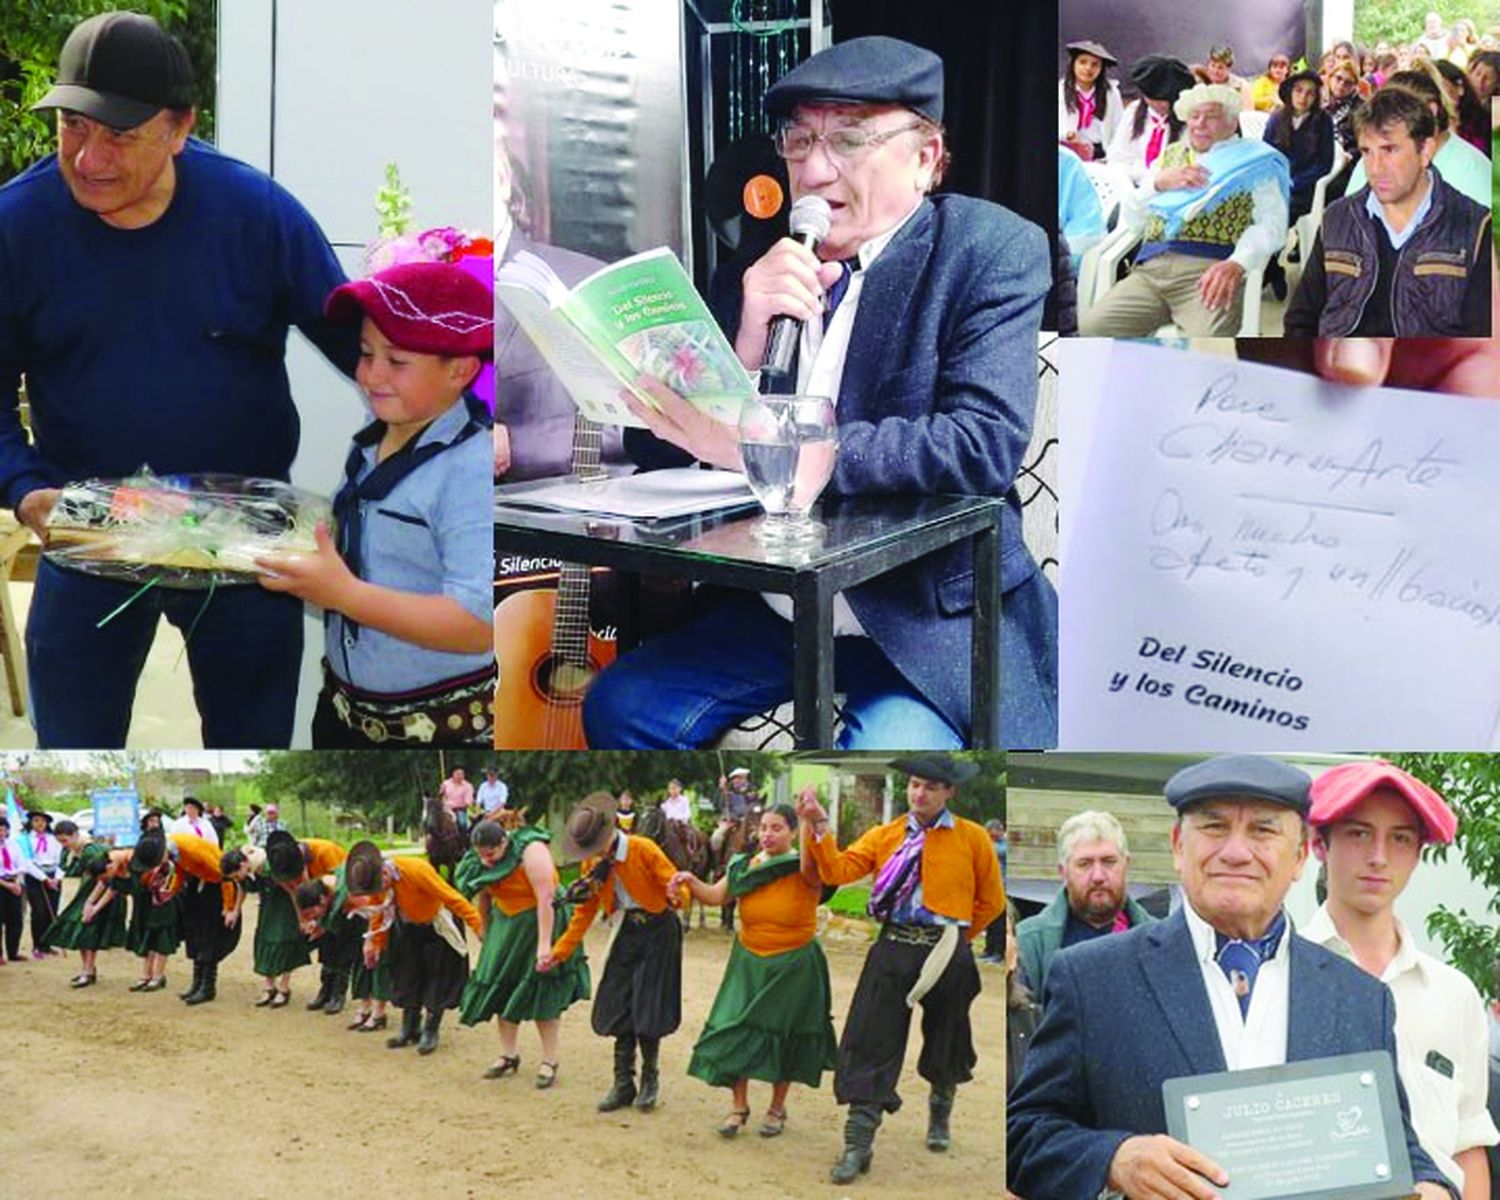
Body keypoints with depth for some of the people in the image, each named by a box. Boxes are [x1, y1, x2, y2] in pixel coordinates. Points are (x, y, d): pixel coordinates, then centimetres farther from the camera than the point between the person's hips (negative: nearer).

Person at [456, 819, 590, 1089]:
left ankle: (550, 1061, 1)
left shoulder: (531, 853, -26)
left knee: (542, 993, -5)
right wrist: (485, 935, 9)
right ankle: (509, 1056, 17)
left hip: (540, 922, -6)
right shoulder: (482, 861, -5)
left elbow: (545, 899, -29)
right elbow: (484, 897, 6)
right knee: (502, 988, 6)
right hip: (505, 924, 6)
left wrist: (544, 944, -33)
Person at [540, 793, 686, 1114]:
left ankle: (650, 1080, 13)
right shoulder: (592, 864, -1)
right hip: (628, 934, 5)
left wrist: (676, 895, -45)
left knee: (647, 1012, -5)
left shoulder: (643, 849, -18)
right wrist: (559, 953, 3)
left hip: (658, 932, -5)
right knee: (621, 1010, 3)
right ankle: (623, 1084, 11)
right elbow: (584, 913, 6)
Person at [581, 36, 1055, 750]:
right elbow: (654, 448, 4)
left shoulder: (994, 250, -5)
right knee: (618, 708, -13)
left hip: (930, 614, -5)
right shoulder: (754, 267, 8)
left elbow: (986, 445, -21)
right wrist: (745, 346, -16)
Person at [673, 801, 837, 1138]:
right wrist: (691, 881, -15)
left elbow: (810, 864, -36)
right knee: (737, 1032, -2)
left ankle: (777, 1108, 24)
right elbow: (715, 896, 4)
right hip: (748, 963, 3)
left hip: (793, 967, -3)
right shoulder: (746, 866, 2)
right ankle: (739, 1106, 12)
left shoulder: (803, 871, -12)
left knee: (783, 1036, 7)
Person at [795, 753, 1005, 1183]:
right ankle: (858, 1145, -2)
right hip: (892, 952, 1)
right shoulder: (884, 836, 4)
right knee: (872, 1043, -5)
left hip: (947, 955, 0)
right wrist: (819, 828, -21)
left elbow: (991, 901, 7)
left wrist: (957, 937, 7)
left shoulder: (973, 838, 0)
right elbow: (838, 870, -8)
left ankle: (939, 1118, 44)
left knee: (945, 1044, 16)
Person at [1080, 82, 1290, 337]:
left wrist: (1236, 264, -20)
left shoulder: (1252, 162, 14)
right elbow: (1130, 216, 21)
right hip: (1151, 269, 5)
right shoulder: (1170, 155, 27)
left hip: (1209, 270, -4)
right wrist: (1158, 183, 0)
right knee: (1090, 329, -19)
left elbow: (1272, 223, -1)